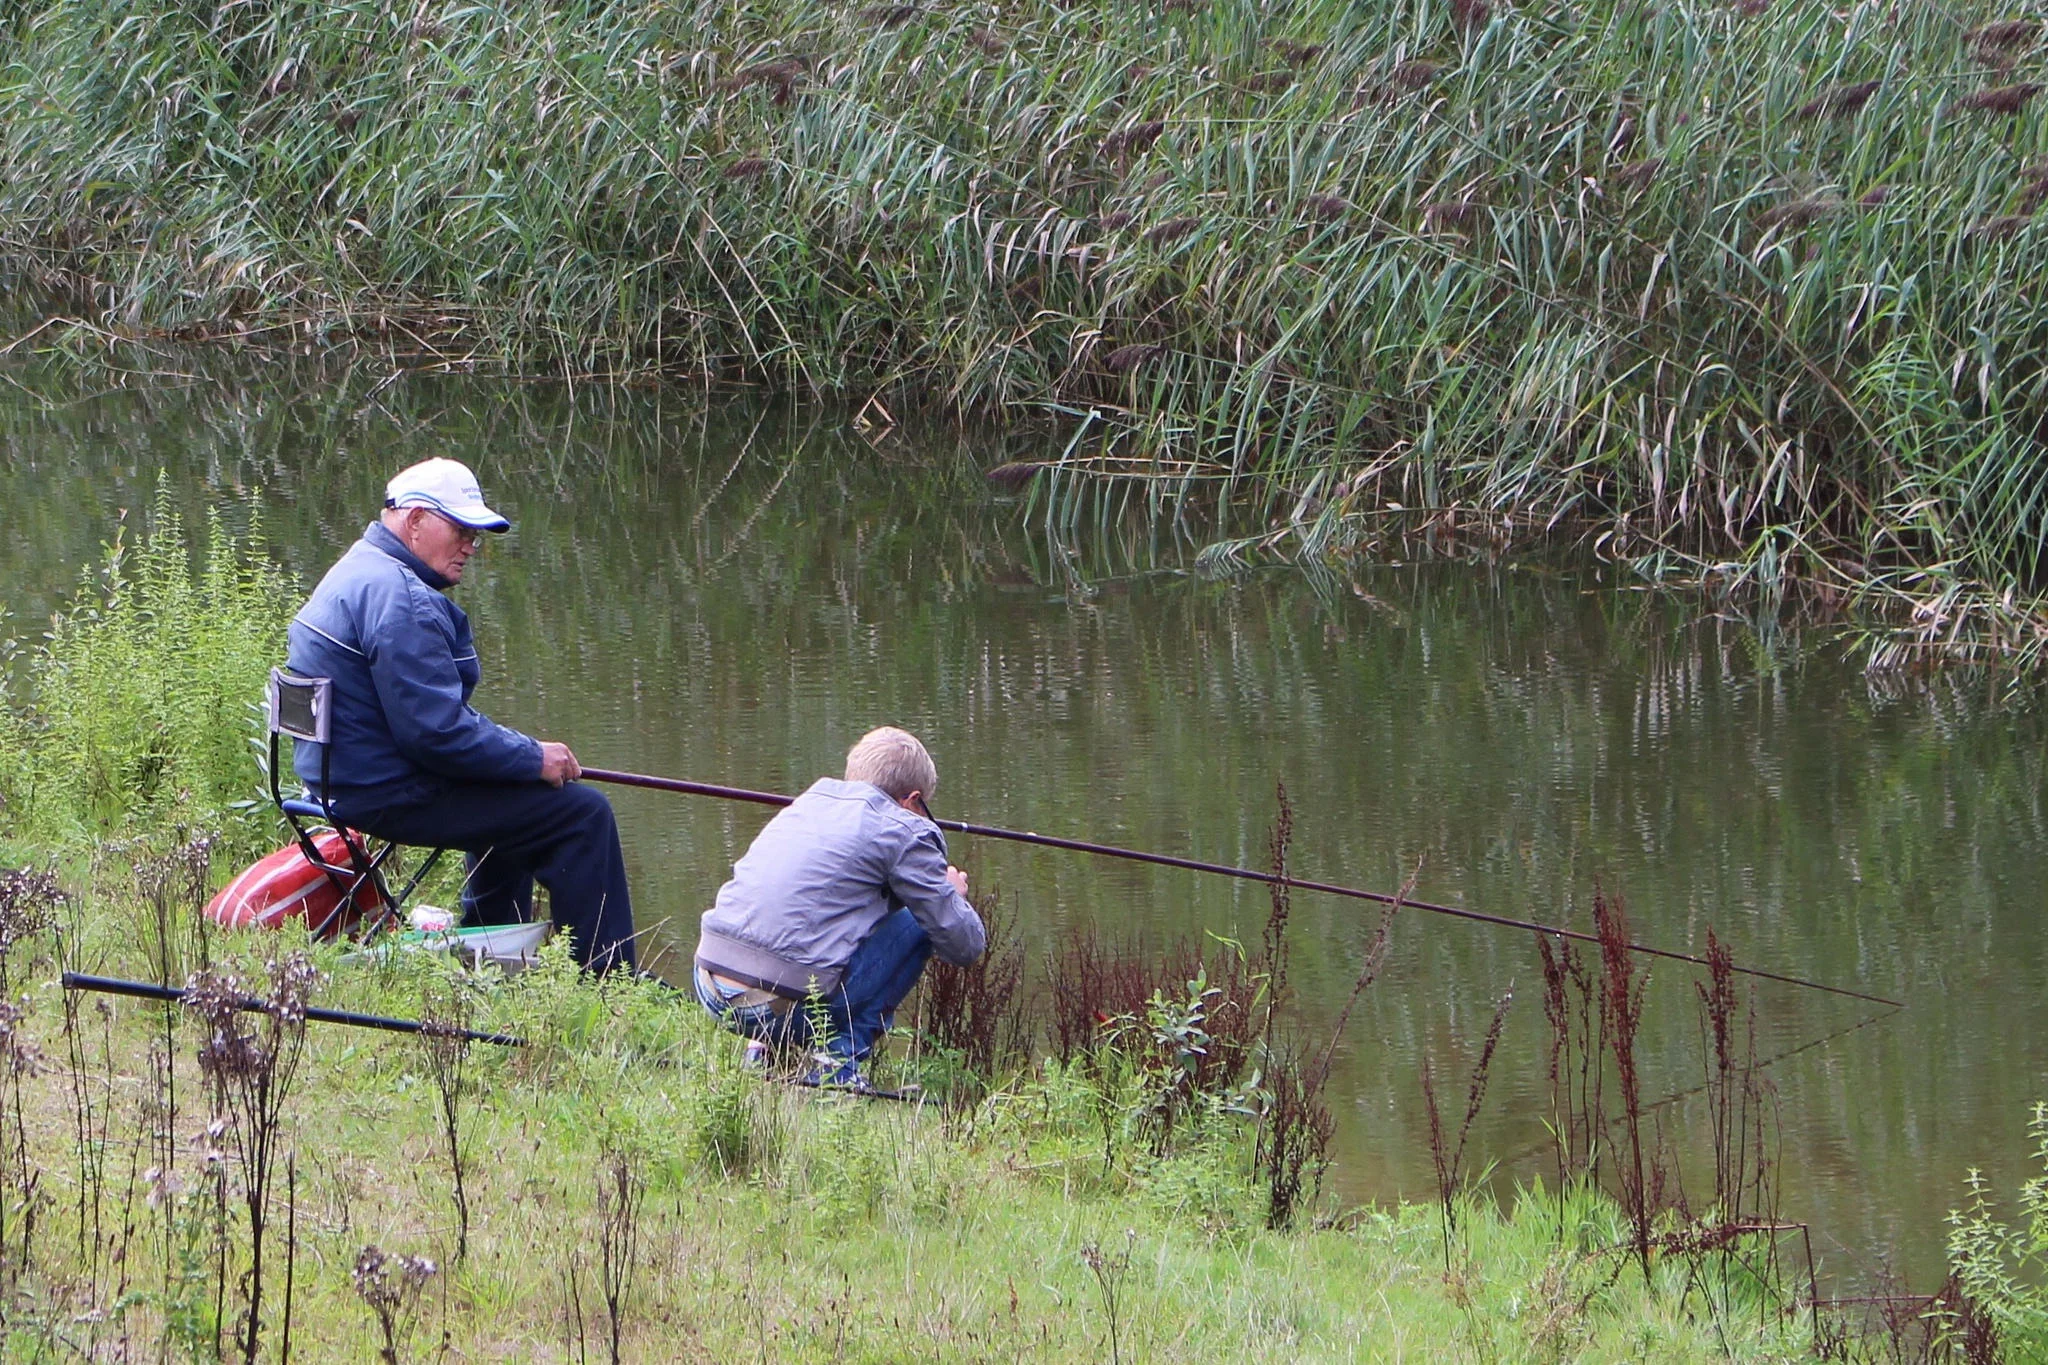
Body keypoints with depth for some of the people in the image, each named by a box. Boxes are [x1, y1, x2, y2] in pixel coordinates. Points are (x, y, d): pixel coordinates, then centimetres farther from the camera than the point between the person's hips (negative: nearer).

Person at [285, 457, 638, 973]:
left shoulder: (361, 572, 14)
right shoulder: (400, 600, -22)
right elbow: (436, 730, -26)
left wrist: (520, 749, 14)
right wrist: (534, 758, -15)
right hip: (391, 794, -11)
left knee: (509, 793, 36)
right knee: (582, 814, -10)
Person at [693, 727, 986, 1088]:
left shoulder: (809, 802, 21)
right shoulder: (904, 831, 2)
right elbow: (964, 944, 5)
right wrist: (954, 895, 29)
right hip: (783, 1002, -7)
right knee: (917, 924, 12)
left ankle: (764, 1046, 18)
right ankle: (840, 1056, 3)